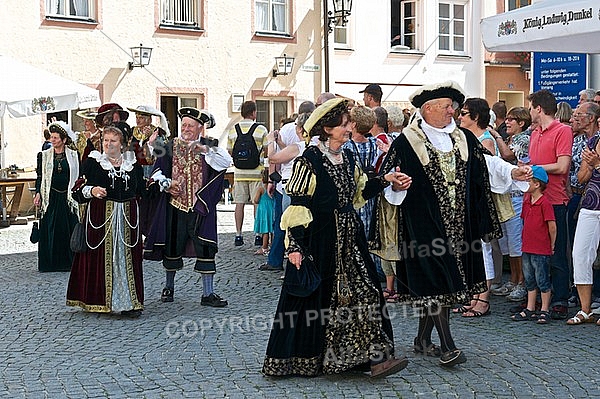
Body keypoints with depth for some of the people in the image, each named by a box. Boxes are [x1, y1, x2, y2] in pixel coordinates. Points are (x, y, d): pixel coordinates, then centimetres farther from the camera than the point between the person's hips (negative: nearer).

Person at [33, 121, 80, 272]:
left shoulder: (73, 155, 5)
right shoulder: (44, 155, 6)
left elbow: (77, 176, 8)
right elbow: (40, 176, 5)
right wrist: (38, 193, -7)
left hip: (68, 196, 0)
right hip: (50, 197, 0)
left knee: (69, 229, -1)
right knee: (49, 229, 1)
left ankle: (69, 262, 7)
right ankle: (50, 263, 8)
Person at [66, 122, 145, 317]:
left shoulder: (133, 163, 11)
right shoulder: (92, 162, 3)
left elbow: (140, 191, 21)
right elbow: (78, 190, 0)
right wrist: (92, 191, -16)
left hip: (127, 219, 2)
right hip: (99, 218, -2)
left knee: (126, 257, 2)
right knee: (101, 256, -2)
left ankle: (128, 301, 5)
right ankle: (101, 300, 6)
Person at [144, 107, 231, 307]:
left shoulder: (209, 145, 3)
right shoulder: (170, 147, 8)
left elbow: (226, 162, -13)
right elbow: (157, 171, 7)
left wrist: (206, 150, -23)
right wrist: (166, 183, -10)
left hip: (200, 206, -1)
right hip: (174, 205, 2)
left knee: (205, 247, -5)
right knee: (172, 245, 10)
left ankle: (208, 293, 1)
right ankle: (169, 286, 30)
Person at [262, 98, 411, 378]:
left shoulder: (348, 159, 11)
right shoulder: (309, 161, -11)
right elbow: (298, 206, -14)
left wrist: (385, 180, 8)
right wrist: (295, 246, -20)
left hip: (349, 237, 7)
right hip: (320, 241, -7)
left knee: (364, 292, 1)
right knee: (319, 299, 1)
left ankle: (374, 356, 3)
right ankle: (307, 359, 17)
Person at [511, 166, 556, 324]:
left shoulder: (545, 203, -15)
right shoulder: (526, 200, 10)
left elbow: (552, 226, -13)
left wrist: (552, 245, -5)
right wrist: (525, 241, 15)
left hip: (541, 250, -8)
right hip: (527, 248, 8)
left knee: (542, 280, 1)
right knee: (530, 280, 14)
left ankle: (544, 311, 10)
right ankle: (530, 310, 22)